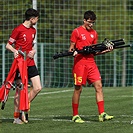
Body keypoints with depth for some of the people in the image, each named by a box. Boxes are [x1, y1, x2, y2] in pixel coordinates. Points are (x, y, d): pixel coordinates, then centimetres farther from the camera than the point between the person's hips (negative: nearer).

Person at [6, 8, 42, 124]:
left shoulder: (33, 30, 13)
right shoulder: (18, 29, -8)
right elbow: (8, 45, -4)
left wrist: (33, 51, 3)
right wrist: (15, 51, -24)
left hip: (31, 63, 7)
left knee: (38, 88, -3)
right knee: (20, 90, -4)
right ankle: (16, 117, 3)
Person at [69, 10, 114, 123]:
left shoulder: (94, 33, 14)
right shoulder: (77, 32, -2)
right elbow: (71, 48, 1)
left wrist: (106, 50, 3)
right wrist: (73, 52, -21)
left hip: (91, 63, 5)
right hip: (80, 63, -5)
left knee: (99, 86, -4)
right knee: (78, 89, -2)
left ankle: (102, 114, -6)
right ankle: (75, 116, 8)